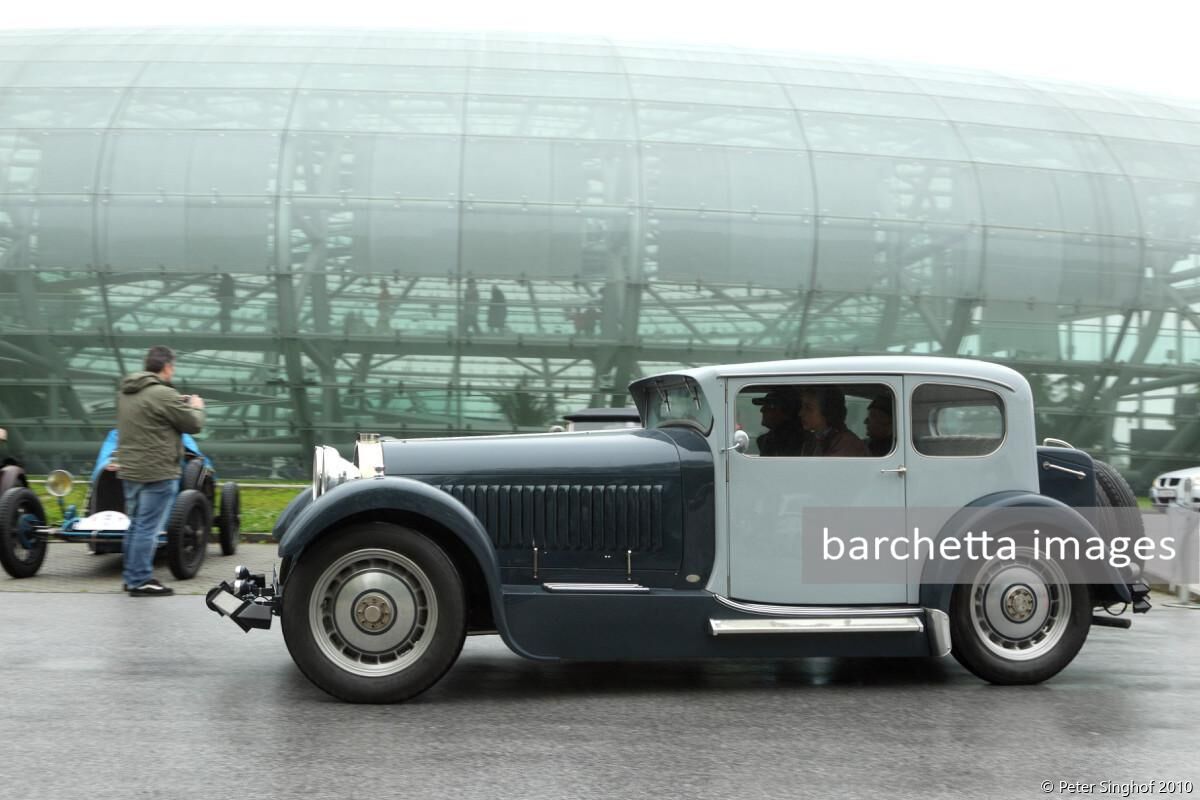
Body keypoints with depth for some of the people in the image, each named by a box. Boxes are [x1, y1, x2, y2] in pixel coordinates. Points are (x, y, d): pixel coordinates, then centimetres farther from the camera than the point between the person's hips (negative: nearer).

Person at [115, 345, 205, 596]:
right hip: (157, 472, -9)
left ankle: (131, 576, 24)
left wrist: (179, 405, 19)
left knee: (136, 525, 17)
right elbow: (193, 424, -10)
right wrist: (196, 407, 10)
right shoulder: (163, 394, -17)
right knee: (147, 528, -3)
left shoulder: (126, 392, 10)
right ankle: (141, 581, 1)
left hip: (130, 470, 9)